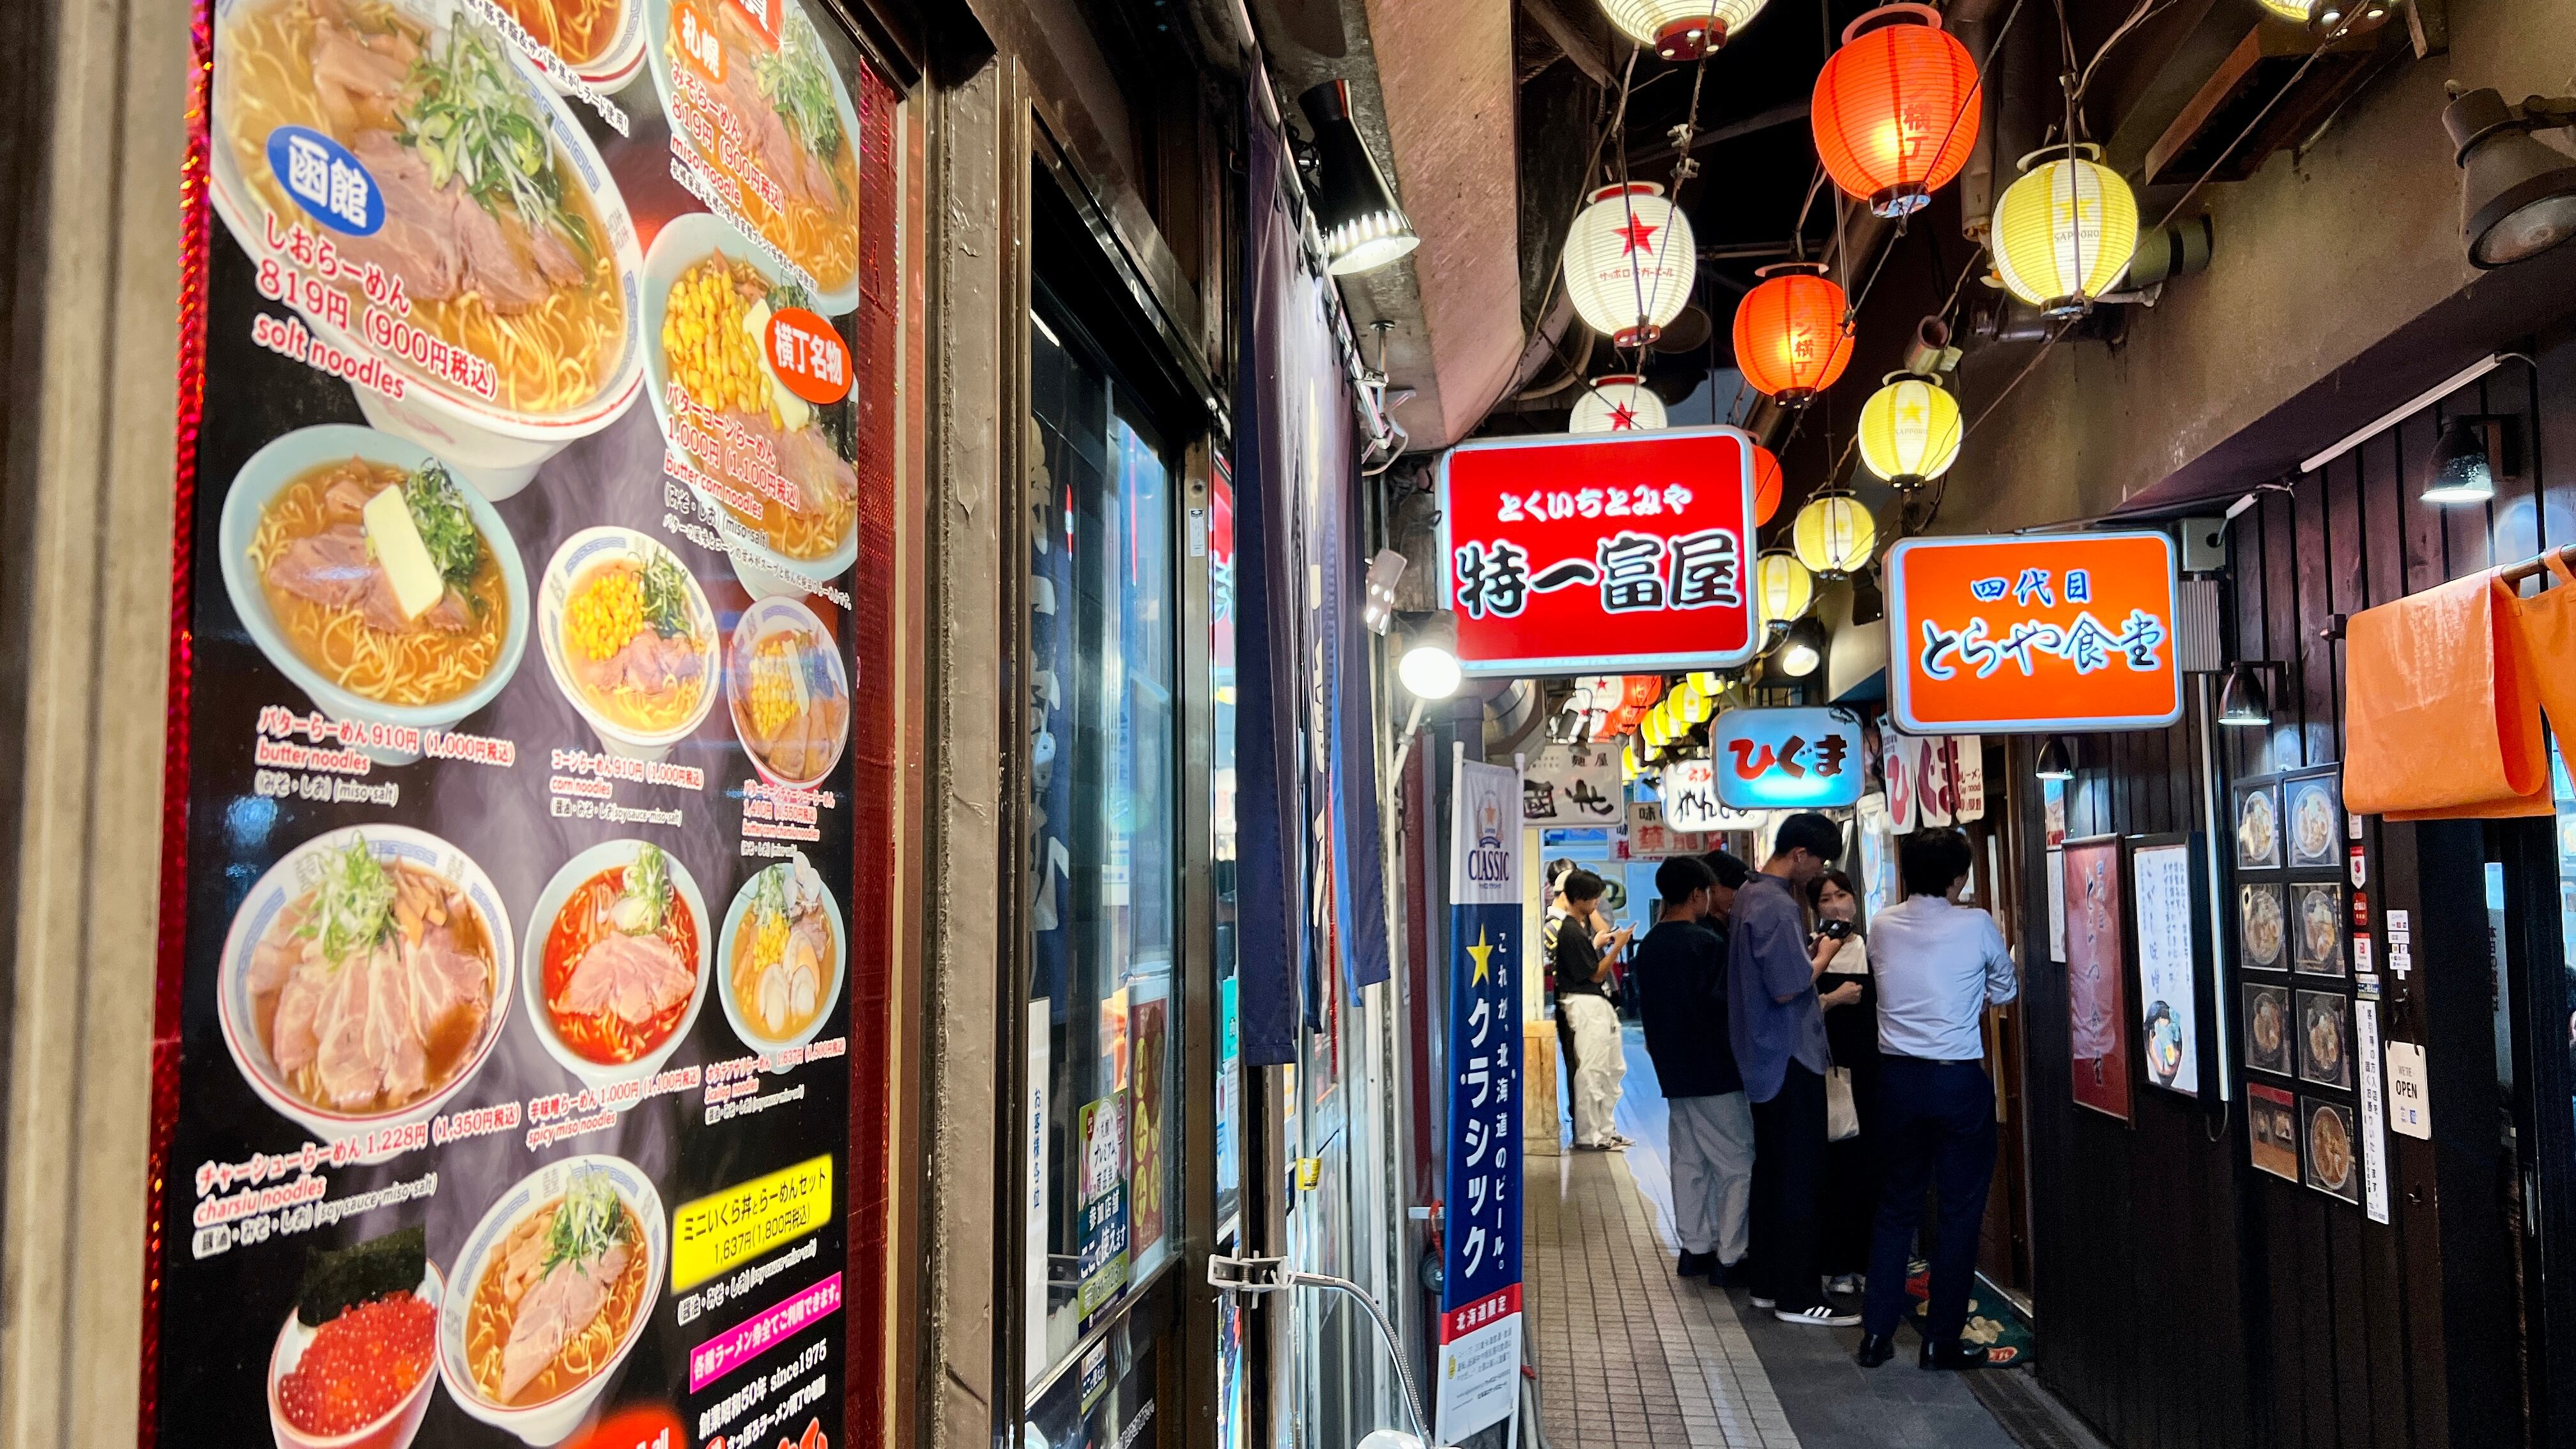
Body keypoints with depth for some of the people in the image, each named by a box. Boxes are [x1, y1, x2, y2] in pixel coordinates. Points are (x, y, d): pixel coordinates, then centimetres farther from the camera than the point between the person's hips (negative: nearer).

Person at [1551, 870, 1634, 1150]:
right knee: (1591, 1071, -7)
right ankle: (1588, 1135, -1)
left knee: (1613, 1068, 15)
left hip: (1600, 1003, 11)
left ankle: (1604, 1129, 21)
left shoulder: (1584, 923, 11)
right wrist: (1617, 946, -14)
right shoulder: (1572, 932, -18)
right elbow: (1596, 974, -14)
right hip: (1585, 1004, -11)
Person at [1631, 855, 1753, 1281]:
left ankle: (1694, 1247, 18)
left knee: (1688, 1161, 13)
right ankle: (1729, 1256, 2)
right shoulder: (1706, 943, -16)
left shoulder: (1648, 945, 8)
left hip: (1673, 1071, 7)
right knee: (1737, 1163, 1)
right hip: (1715, 1070, -7)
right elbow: (1722, 1005, -17)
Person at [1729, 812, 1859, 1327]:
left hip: (1763, 1057, 10)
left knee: (1772, 1170, 15)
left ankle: (1768, 1283, 23)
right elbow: (1788, 988, -22)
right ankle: (1797, 1296, 3)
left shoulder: (1749, 893, 11)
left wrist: (1810, 949, 8)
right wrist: (1824, 956, -7)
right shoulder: (1777, 907, -21)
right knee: (1801, 1177, -3)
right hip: (1791, 1057, -10)